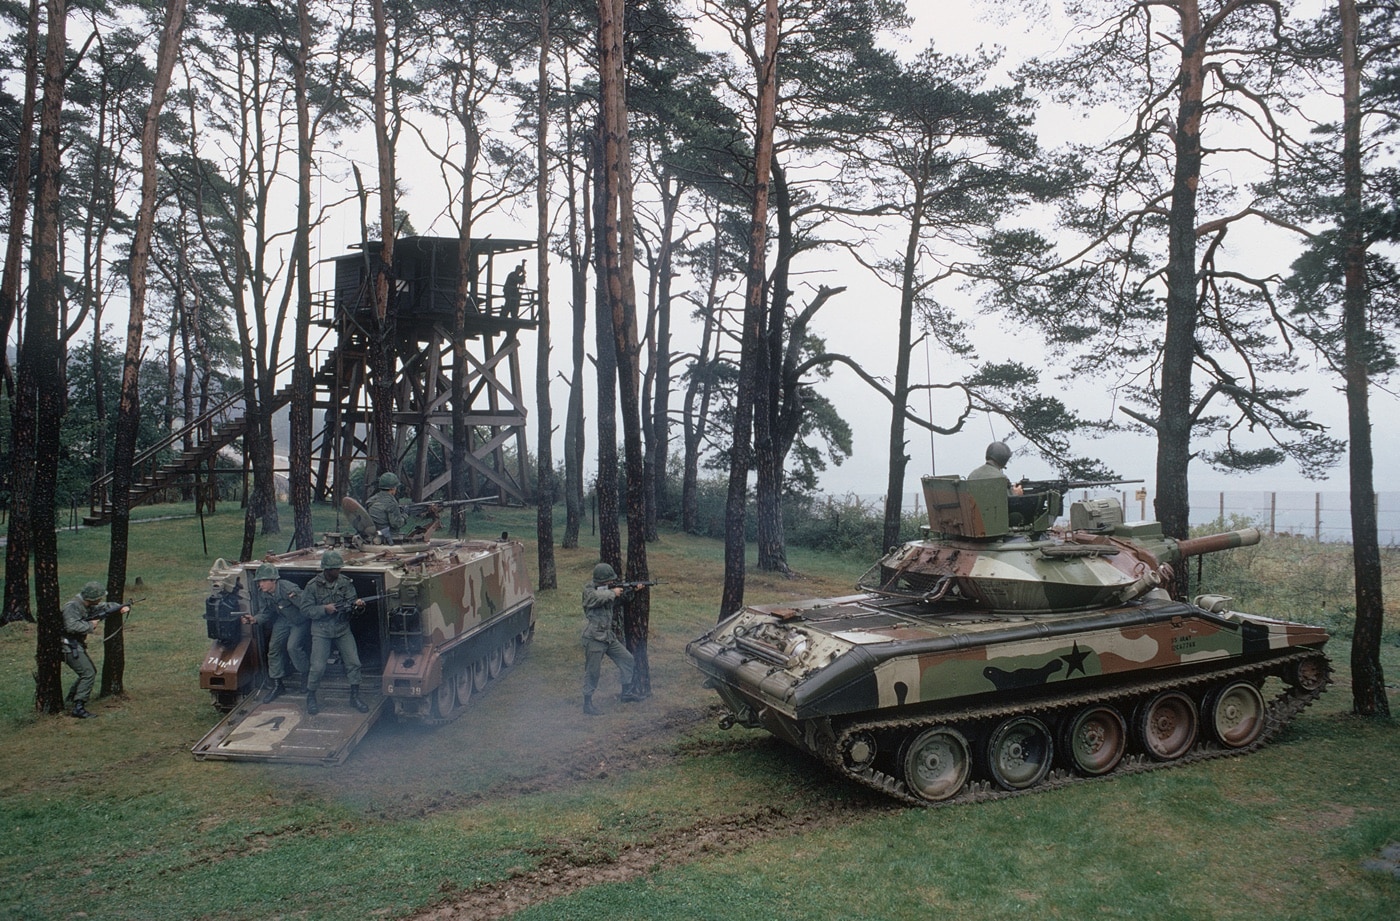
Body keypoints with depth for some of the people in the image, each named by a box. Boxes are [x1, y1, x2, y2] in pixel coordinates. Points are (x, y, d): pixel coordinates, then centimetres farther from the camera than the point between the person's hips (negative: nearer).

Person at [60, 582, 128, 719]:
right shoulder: (72, 606, -20)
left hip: (77, 645, 10)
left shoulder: (88, 606, 9)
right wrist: (90, 625, -21)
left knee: (91, 671, 21)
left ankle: (71, 699, 35)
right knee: (88, 673, -17)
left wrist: (123, 607, -1)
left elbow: (105, 607, 17)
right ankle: (78, 708, -19)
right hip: (69, 647, -10)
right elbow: (71, 626, -33)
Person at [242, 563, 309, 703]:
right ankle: (277, 685, 14)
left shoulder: (289, 589, -36)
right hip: (282, 620, 7)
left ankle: (308, 676, 5)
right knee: (274, 647, 1)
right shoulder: (263, 593, -12)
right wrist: (255, 619, -14)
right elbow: (266, 612, 0)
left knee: (293, 647, -20)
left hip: (300, 621, -7)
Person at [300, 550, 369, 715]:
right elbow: (306, 609, -8)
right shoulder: (313, 586, -8)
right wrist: (325, 609, -23)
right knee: (318, 666, -7)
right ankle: (311, 697, 17)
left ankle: (355, 697, 10)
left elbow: (351, 602, -7)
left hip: (342, 629, 3)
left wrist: (357, 605, -30)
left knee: (353, 662, -5)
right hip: (321, 631, -3)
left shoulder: (345, 583, -1)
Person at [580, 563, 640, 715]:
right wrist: (613, 592, -16)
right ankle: (587, 703, 8)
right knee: (592, 671, -3)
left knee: (627, 659, 9)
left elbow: (622, 597, 13)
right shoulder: (589, 590, -11)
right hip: (594, 638, -8)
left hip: (609, 636, 8)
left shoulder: (607, 590, 11)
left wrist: (630, 590, -5)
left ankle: (626, 693, 20)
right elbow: (599, 598, -30)